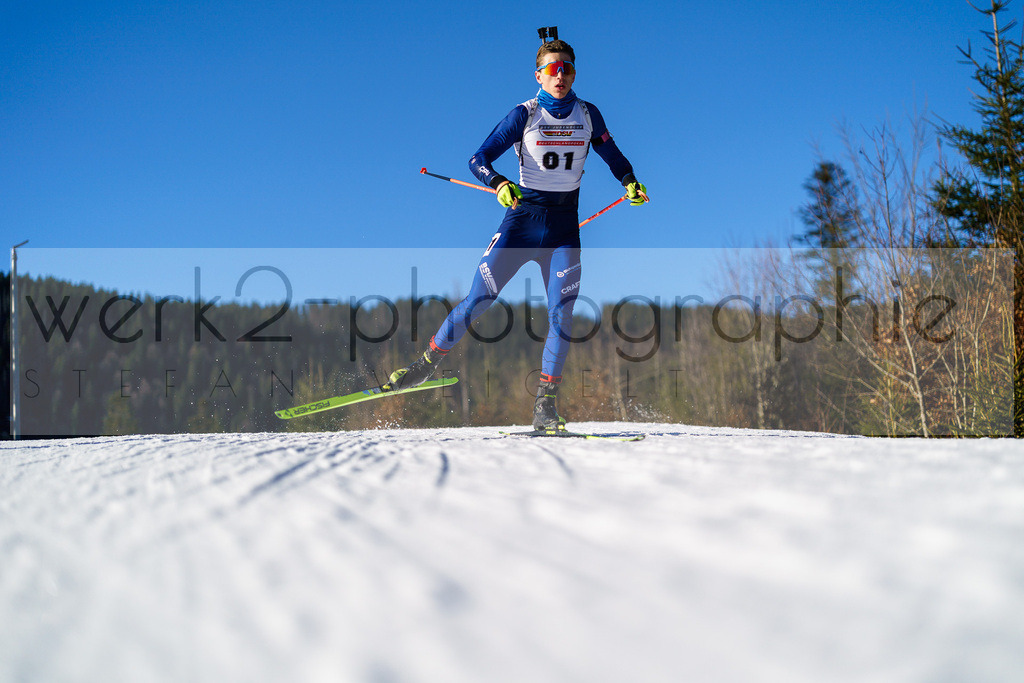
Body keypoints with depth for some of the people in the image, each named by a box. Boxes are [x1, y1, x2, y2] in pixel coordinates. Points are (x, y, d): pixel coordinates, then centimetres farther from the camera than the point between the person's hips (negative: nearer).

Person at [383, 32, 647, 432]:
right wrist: (500, 184, -28)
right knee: (479, 299, -5)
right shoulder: (524, 114, -4)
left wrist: (630, 183, 2)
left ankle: (545, 404, -2)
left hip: (564, 226, 2)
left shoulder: (588, 115, 5)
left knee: (561, 312, -9)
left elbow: (612, 155, 20)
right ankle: (428, 363, 12)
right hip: (522, 216, -2)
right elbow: (479, 159, -9)